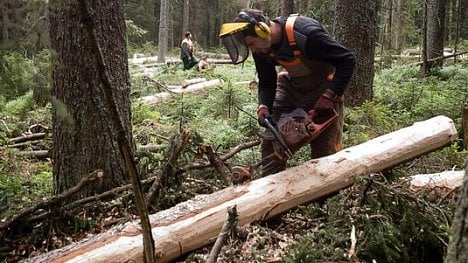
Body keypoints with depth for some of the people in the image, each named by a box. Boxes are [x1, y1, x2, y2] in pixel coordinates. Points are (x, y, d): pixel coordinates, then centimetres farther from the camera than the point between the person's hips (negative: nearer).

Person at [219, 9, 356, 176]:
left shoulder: (305, 32, -33)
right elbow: (266, 83, 0)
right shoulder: (261, 49, -13)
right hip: (290, 84, 6)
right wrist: (263, 106, -20)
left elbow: (348, 60, -26)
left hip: (323, 88, -5)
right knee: (271, 140, 1)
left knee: (325, 150, -4)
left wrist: (329, 97, -31)